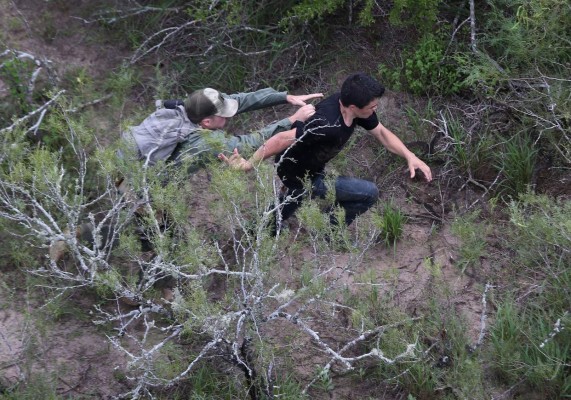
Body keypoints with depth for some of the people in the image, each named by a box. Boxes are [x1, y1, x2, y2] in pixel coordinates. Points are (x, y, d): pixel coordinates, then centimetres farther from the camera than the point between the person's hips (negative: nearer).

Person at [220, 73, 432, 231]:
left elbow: (382, 133, -2)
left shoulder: (354, 105, -15)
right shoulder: (328, 124, -41)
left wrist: (410, 156, -13)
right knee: (369, 193, -10)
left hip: (308, 165, 8)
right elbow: (283, 139, -39)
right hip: (299, 176, -8)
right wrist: (249, 164, -35)